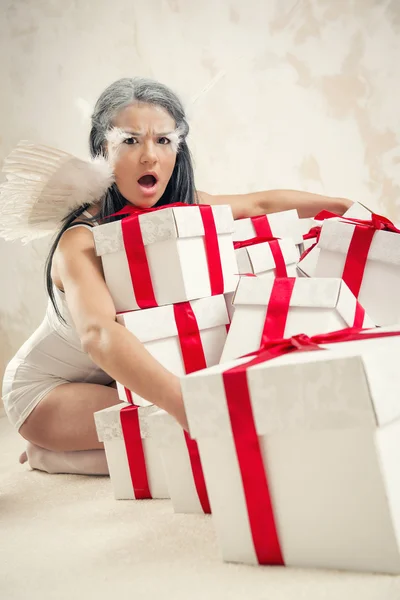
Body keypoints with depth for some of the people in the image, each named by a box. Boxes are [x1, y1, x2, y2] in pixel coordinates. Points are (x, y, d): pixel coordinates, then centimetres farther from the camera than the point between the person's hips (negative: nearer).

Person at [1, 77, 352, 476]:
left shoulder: (183, 209, -13)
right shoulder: (81, 241, -34)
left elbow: (259, 204, 1)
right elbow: (97, 334, -51)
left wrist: (342, 204, -2)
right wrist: (186, 403, -65)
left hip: (109, 377, 7)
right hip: (44, 387, -6)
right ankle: (48, 455, -2)